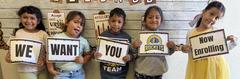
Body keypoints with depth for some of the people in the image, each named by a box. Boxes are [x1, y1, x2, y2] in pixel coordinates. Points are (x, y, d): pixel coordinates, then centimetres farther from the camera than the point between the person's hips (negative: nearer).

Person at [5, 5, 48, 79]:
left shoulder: (43, 34, -4)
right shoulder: (18, 33, -1)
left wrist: (44, 60, -17)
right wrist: (8, 56, -10)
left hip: (41, 68, 0)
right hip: (25, 70, 0)